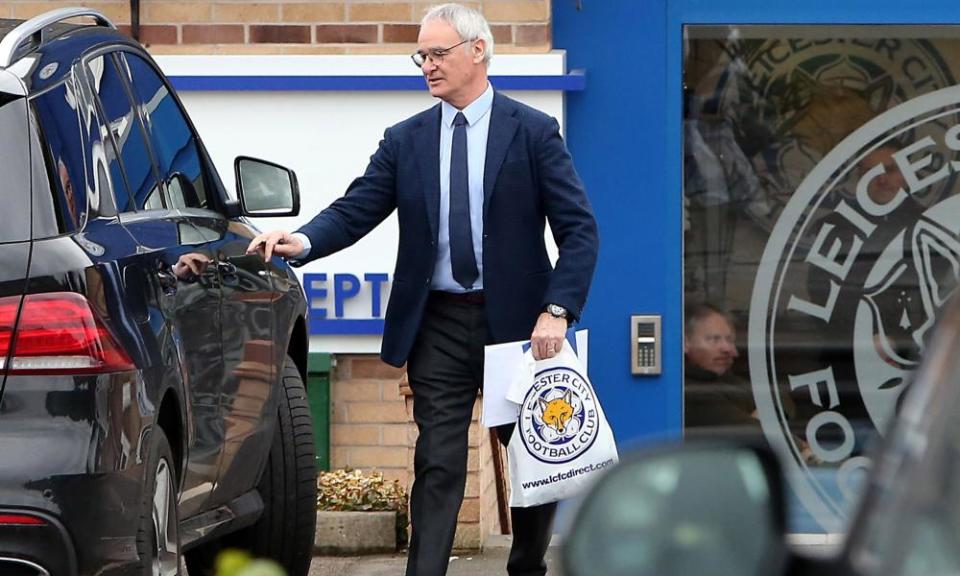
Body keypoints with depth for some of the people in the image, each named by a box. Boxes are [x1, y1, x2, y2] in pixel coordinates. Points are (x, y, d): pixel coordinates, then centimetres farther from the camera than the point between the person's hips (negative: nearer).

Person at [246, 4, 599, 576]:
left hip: (516, 320, -1)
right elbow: (354, 211, -2)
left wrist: (557, 311, -17)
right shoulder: (405, 141, 6)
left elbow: (579, 229, -6)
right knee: (438, 467, -2)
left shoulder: (533, 133, -3)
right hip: (439, 325, 1)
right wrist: (301, 241, -23)